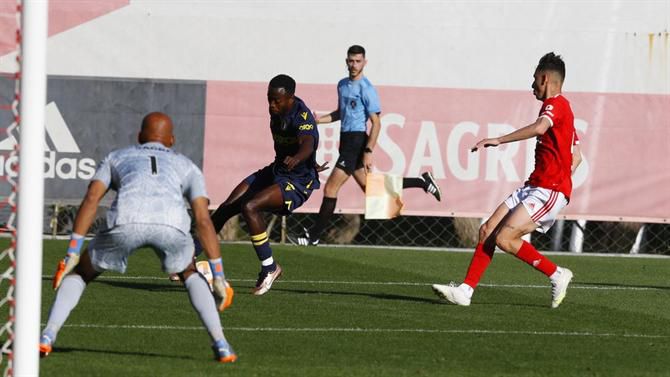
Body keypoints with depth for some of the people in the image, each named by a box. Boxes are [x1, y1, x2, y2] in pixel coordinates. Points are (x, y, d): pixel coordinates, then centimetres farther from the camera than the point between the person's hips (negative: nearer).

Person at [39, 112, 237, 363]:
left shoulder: (116, 157, 37)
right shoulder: (186, 166, 37)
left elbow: (91, 199, 18)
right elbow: (203, 220, 23)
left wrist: (72, 253, 14)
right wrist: (219, 276, 21)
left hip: (127, 220, 0)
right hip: (172, 225, 0)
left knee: (80, 273, 25)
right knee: (190, 274, 32)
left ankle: (47, 336, 6)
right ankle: (220, 345, 15)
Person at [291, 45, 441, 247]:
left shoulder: (366, 89, -12)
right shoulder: (342, 84, 13)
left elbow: (376, 123, -14)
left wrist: (368, 152, -20)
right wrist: (320, 120, 11)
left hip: (356, 141, -9)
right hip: (346, 141, 9)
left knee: (330, 188, -10)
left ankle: (313, 236, -4)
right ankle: (422, 181, 26)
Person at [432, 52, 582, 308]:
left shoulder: (556, 104, -10)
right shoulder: (560, 108, 22)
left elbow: (539, 127, -33)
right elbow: (576, 157, 26)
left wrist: (499, 140, -32)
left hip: (550, 191, -10)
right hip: (535, 187, 10)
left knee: (504, 239, -17)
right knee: (488, 230, 2)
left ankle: (557, 275, -3)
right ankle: (466, 290, 1)